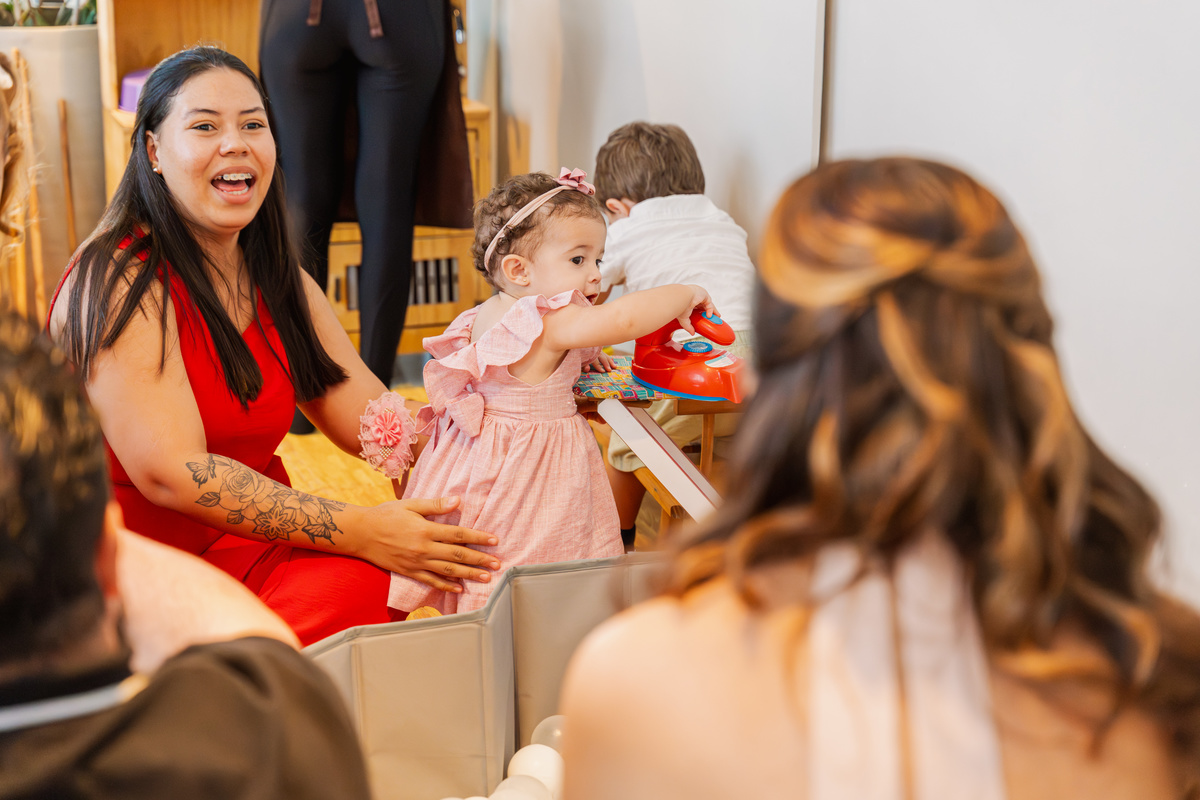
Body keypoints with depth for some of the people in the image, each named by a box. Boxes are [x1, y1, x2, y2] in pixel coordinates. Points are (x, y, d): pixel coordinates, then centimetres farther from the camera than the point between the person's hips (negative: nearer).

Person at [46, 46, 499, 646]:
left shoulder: (278, 282, 11)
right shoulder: (118, 282, -12)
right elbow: (172, 474, -20)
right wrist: (358, 530, -25)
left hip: (254, 547, 6)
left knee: (366, 586, -27)